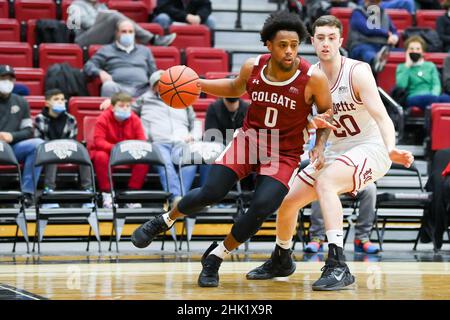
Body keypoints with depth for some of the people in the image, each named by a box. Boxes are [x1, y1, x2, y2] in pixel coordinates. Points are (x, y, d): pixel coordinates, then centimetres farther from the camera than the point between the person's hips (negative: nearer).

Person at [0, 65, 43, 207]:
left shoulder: (21, 103, 17)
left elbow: (28, 131, 12)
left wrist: (12, 136, -10)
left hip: (12, 147, 3)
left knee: (39, 144, -25)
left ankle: (27, 191, -26)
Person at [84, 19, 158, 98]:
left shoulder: (144, 50, 30)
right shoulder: (106, 50, 23)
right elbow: (89, 66, 14)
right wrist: (100, 72, -9)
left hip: (142, 90, 2)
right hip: (118, 89, -2)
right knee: (108, 86, -39)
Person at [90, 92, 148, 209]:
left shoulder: (135, 119, -2)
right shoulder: (104, 118, -13)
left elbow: (142, 141, -5)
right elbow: (98, 141, -22)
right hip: (107, 152, -3)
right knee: (101, 156, -37)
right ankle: (106, 193, -27)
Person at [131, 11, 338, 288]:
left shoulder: (313, 78, -19)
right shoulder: (253, 68, -10)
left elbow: (326, 113, -1)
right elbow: (236, 88, 14)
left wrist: (319, 146, -16)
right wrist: (197, 84, 1)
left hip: (284, 154, -2)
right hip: (249, 138, 2)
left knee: (261, 208, -19)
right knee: (210, 194, -9)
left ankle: (216, 258, 4)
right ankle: (165, 221, 22)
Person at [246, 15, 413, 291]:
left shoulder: (357, 72, -17)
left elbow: (381, 116, -27)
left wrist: (391, 148, -45)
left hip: (370, 149, -7)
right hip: (335, 152, 7)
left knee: (325, 181, -34)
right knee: (287, 200, 7)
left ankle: (338, 266, -40)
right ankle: (281, 261, 36)